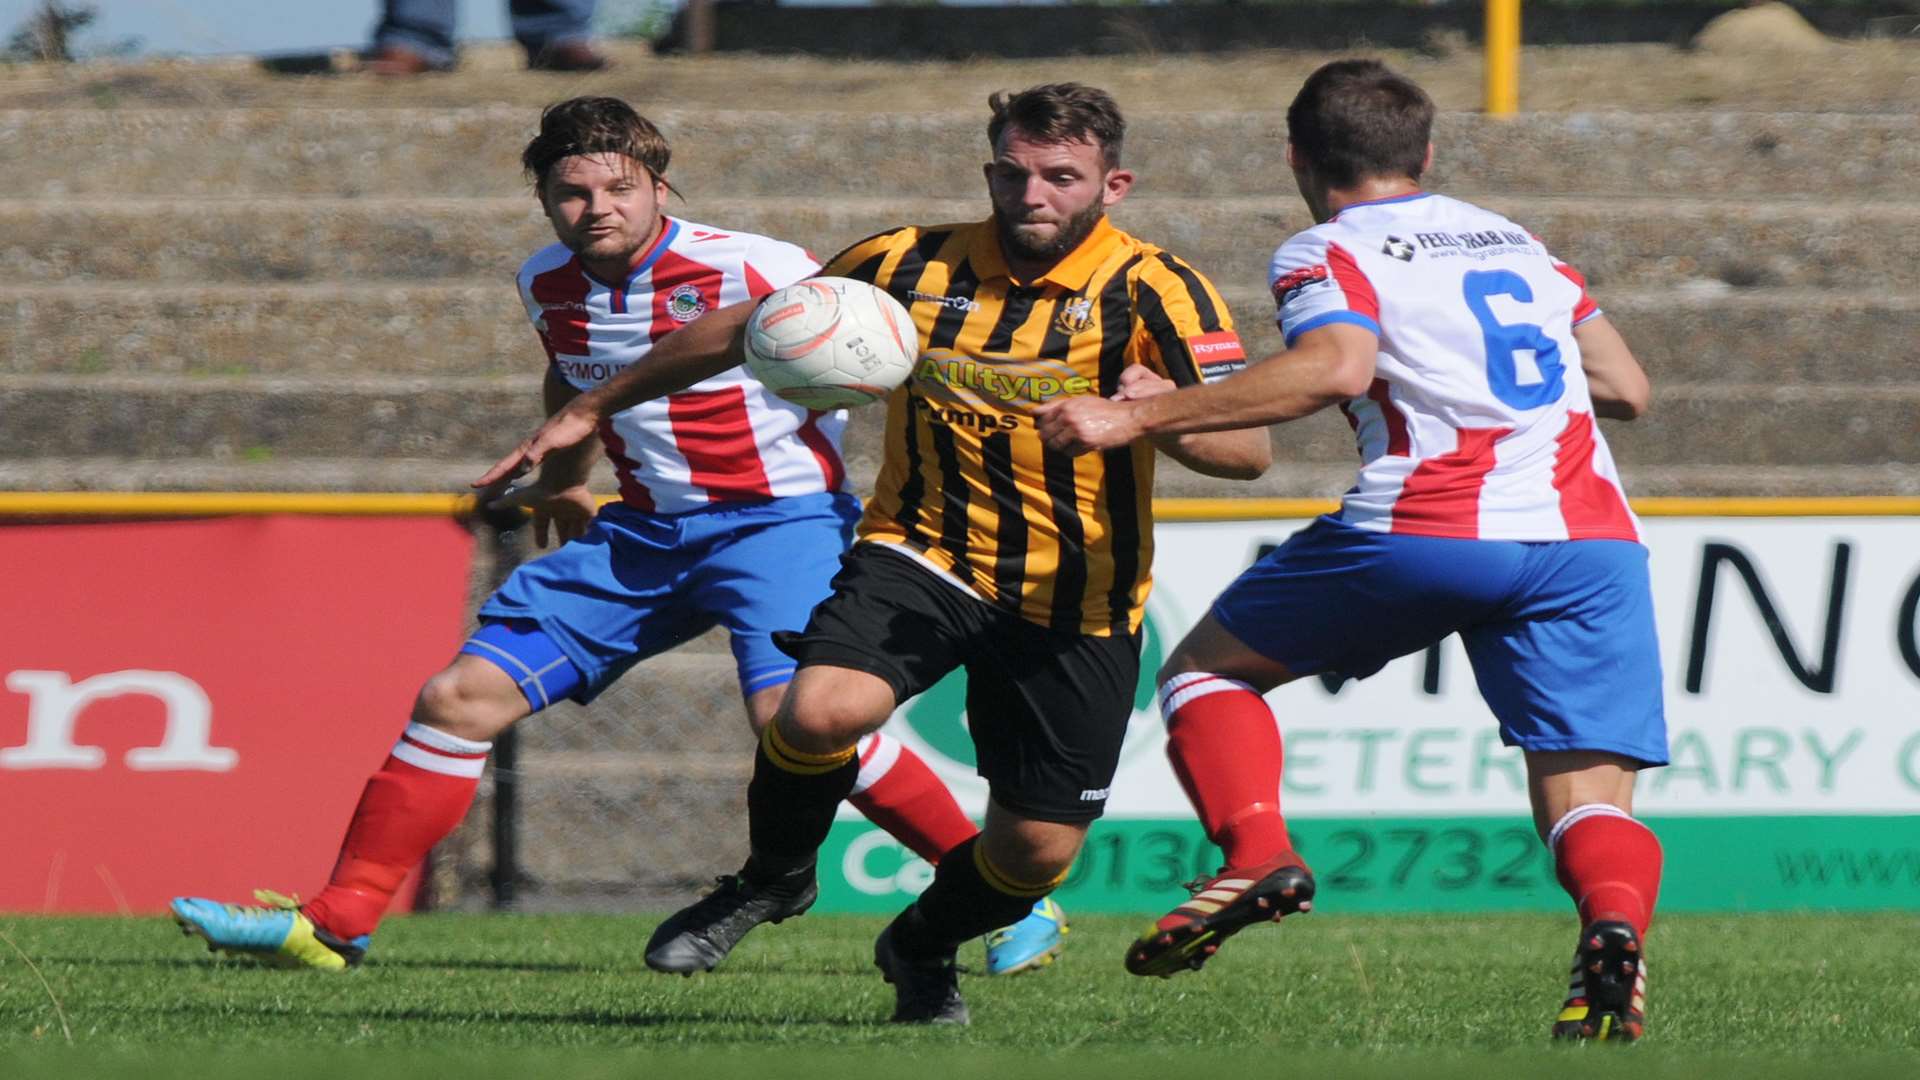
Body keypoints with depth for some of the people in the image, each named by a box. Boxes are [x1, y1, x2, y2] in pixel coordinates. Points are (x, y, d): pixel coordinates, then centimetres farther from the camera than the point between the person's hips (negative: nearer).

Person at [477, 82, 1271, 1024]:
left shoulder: (1153, 292, -11)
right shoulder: (913, 265, -3)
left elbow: (1249, 451, -20)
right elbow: (748, 333, 11)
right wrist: (592, 409, 15)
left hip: (1076, 607, 0)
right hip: (922, 550, 0)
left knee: (1038, 848, -1)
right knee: (822, 710, -29)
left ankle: (923, 948, 36)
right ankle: (773, 878, 4)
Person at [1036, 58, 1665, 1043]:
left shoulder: (1327, 253, 8)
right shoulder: (1520, 244, 27)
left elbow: (1336, 366, -13)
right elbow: (1626, 387, 26)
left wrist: (1135, 419, -11)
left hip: (1430, 526, -4)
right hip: (1594, 542, 4)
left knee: (1203, 668, 16)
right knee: (1591, 806, 1)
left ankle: (1256, 852, -8)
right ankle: (1614, 926, -33)